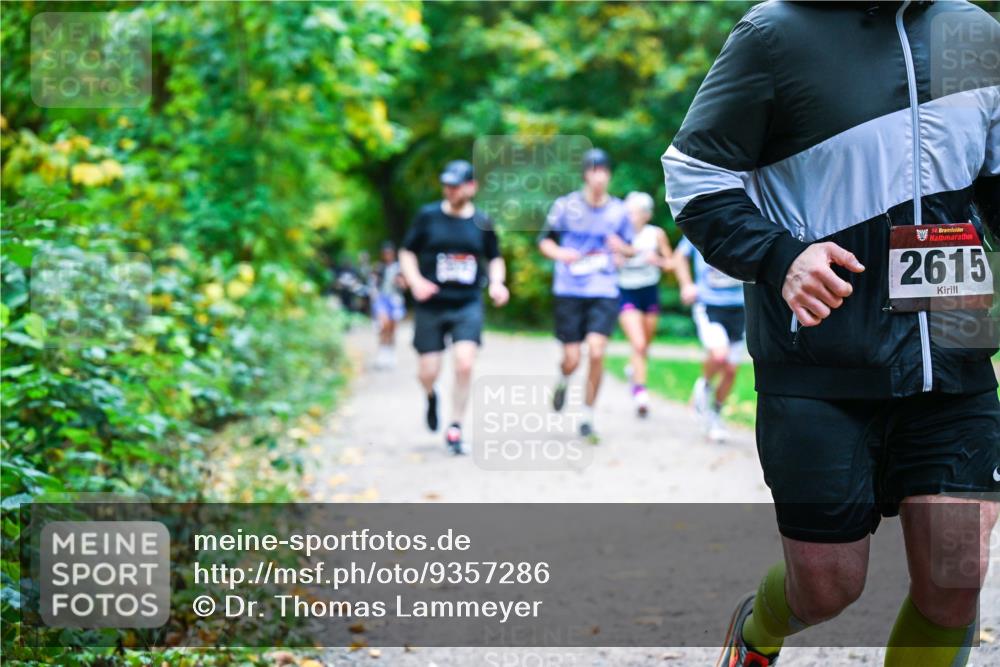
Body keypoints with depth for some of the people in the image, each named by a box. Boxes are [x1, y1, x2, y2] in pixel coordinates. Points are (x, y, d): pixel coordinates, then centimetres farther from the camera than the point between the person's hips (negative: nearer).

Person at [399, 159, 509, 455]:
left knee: (465, 363, -18)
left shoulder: (482, 222, 3)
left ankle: (454, 430, -4)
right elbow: (407, 253, 5)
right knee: (428, 372, 0)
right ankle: (431, 397, 39)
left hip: (467, 304, 0)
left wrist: (497, 282, -5)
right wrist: (415, 281, -12)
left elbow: (495, 258, 15)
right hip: (431, 305, 0)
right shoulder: (428, 216, -1)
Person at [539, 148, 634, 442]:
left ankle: (587, 418, -1)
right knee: (572, 359, -2)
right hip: (569, 291, -1)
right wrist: (559, 253, -15)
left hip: (604, 293, 1)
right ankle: (563, 381, 38)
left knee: (596, 352, -16)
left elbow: (630, 249, 16)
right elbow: (544, 240, 6)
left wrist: (621, 247, -9)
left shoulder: (619, 211, 4)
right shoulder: (565, 205, -2)